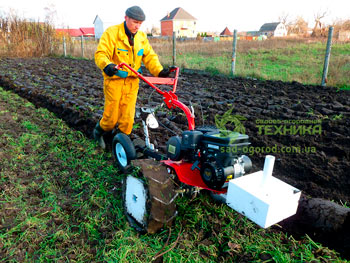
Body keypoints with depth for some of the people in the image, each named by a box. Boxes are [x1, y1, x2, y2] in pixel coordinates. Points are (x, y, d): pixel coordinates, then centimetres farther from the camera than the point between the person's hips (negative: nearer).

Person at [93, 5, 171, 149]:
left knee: (127, 118, 6)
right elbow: (101, 54, -17)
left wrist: (159, 71, -12)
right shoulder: (111, 33, -9)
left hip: (132, 82, 4)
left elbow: (149, 56, 6)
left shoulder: (142, 37, 9)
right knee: (111, 116, 2)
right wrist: (107, 65, -40)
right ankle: (98, 131, 32)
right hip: (114, 80, -4)